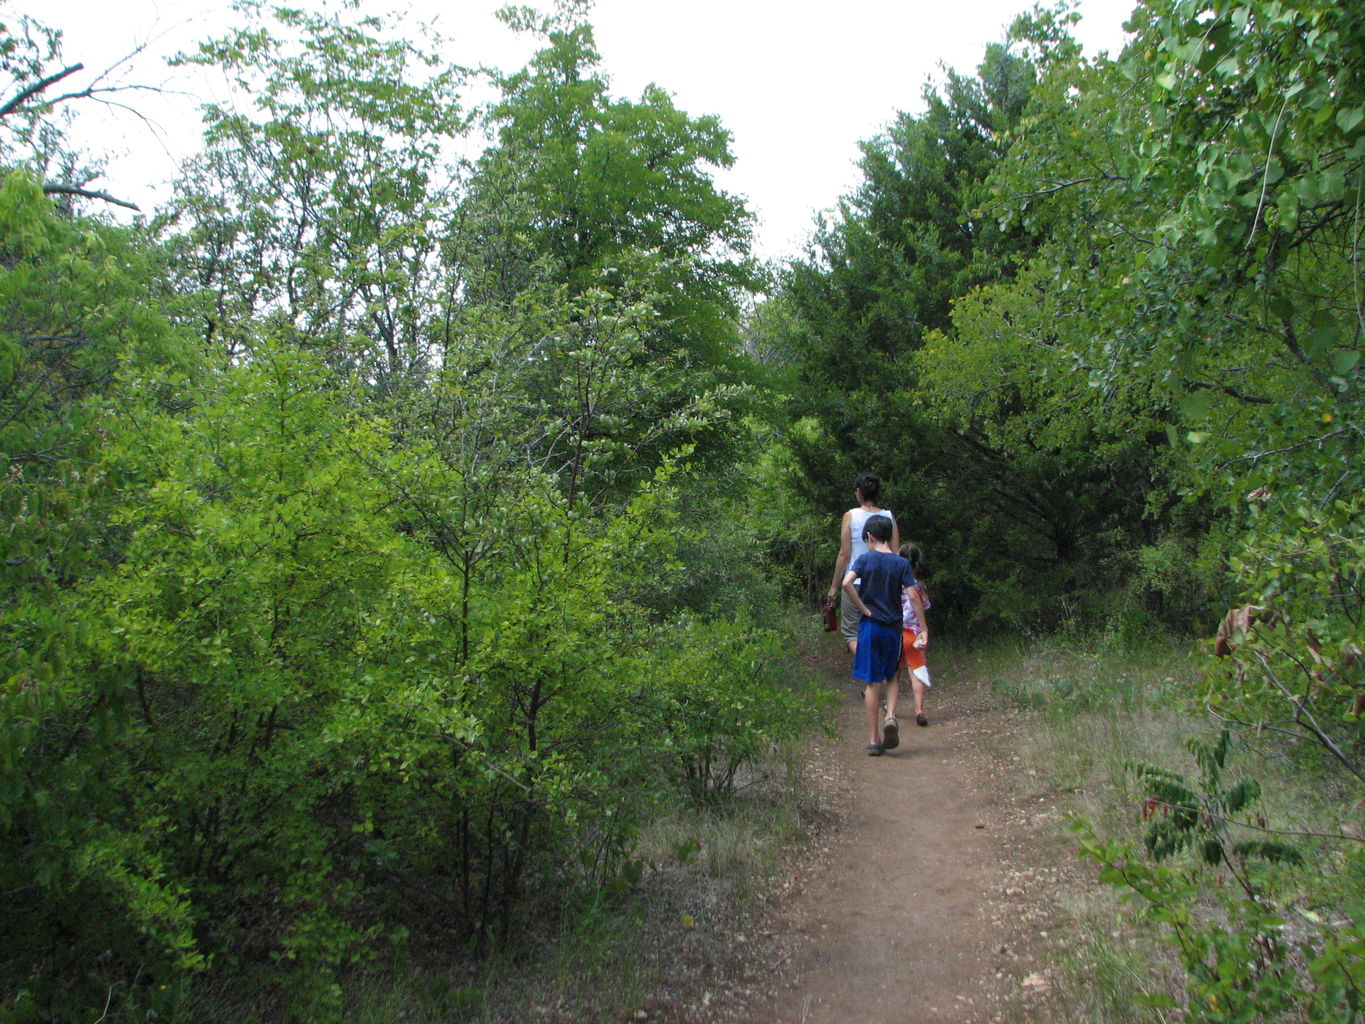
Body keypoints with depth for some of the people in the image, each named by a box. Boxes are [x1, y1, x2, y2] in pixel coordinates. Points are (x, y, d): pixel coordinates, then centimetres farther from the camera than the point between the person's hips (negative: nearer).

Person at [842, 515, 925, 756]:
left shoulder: (865, 559, -3)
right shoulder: (901, 563, 0)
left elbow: (847, 583, -20)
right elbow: (914, 597, -8)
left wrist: (864, 609, -10)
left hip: (869, 626, -1)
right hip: (893, 627, 1)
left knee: (872, 683, 4)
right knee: (891, 677, 20)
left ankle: (874, 739, 5)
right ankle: (891, 717, -5)